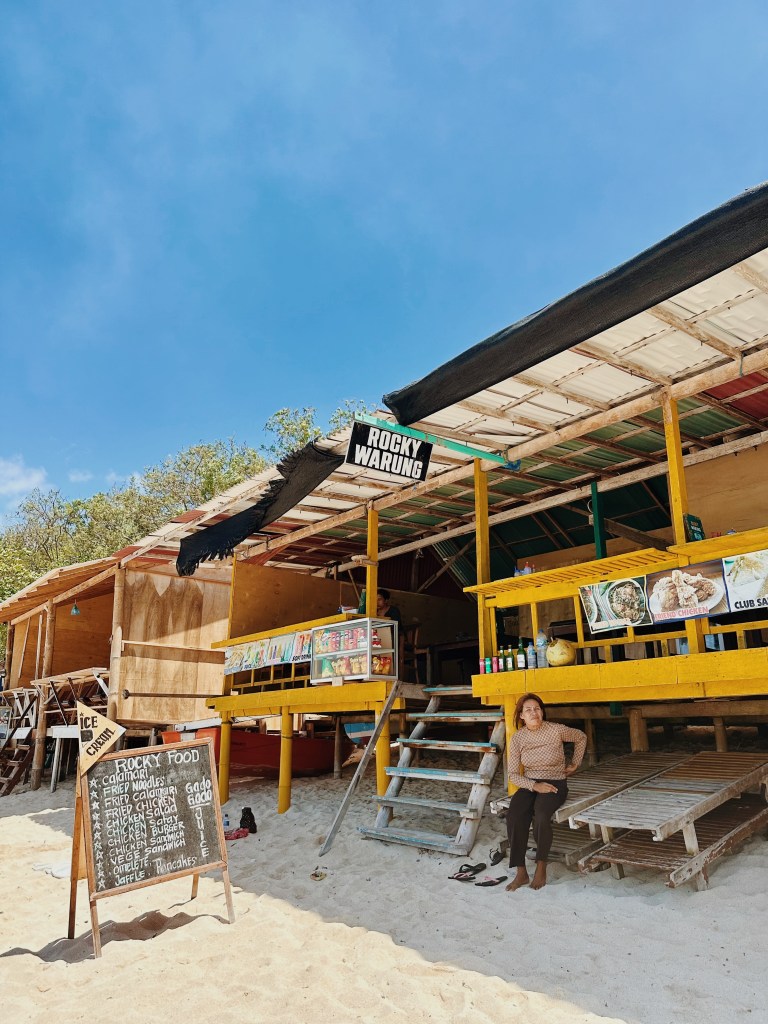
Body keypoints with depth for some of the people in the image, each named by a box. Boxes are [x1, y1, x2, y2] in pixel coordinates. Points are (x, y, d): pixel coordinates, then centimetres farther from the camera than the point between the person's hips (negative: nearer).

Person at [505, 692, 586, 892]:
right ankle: (521, 873, -16)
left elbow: (581, 737, 12)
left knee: (541, 816, -33)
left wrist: (575, 763, 13)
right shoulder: (517, 738, -4)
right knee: (514, 817, -27)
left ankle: (541, 868, -12)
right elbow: (513, 774, -2)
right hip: (529, 784, 2)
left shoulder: (557, 730, -9)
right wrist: (534, 786, -17)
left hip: (555, 784, -2)